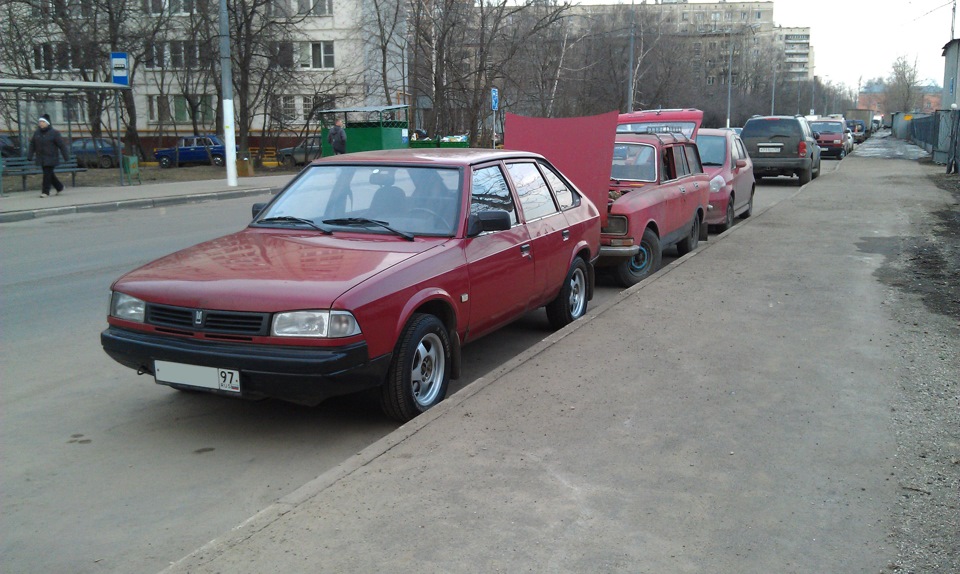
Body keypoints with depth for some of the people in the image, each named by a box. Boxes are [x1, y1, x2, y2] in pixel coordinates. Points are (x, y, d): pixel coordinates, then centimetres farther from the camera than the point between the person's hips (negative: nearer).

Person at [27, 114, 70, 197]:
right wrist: (29, 156, 6)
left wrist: (66, 157, -10)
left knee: (47, 174, -9)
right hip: (41, 158, 6)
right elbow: (32, 145, 12)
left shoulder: (54, 133, -7)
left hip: (51, 158, -6)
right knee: (49, 174, 11)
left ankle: (45, 192, -5)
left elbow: (62, 145, -7)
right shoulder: (36, 133, 9)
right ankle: (59, 187, 28)